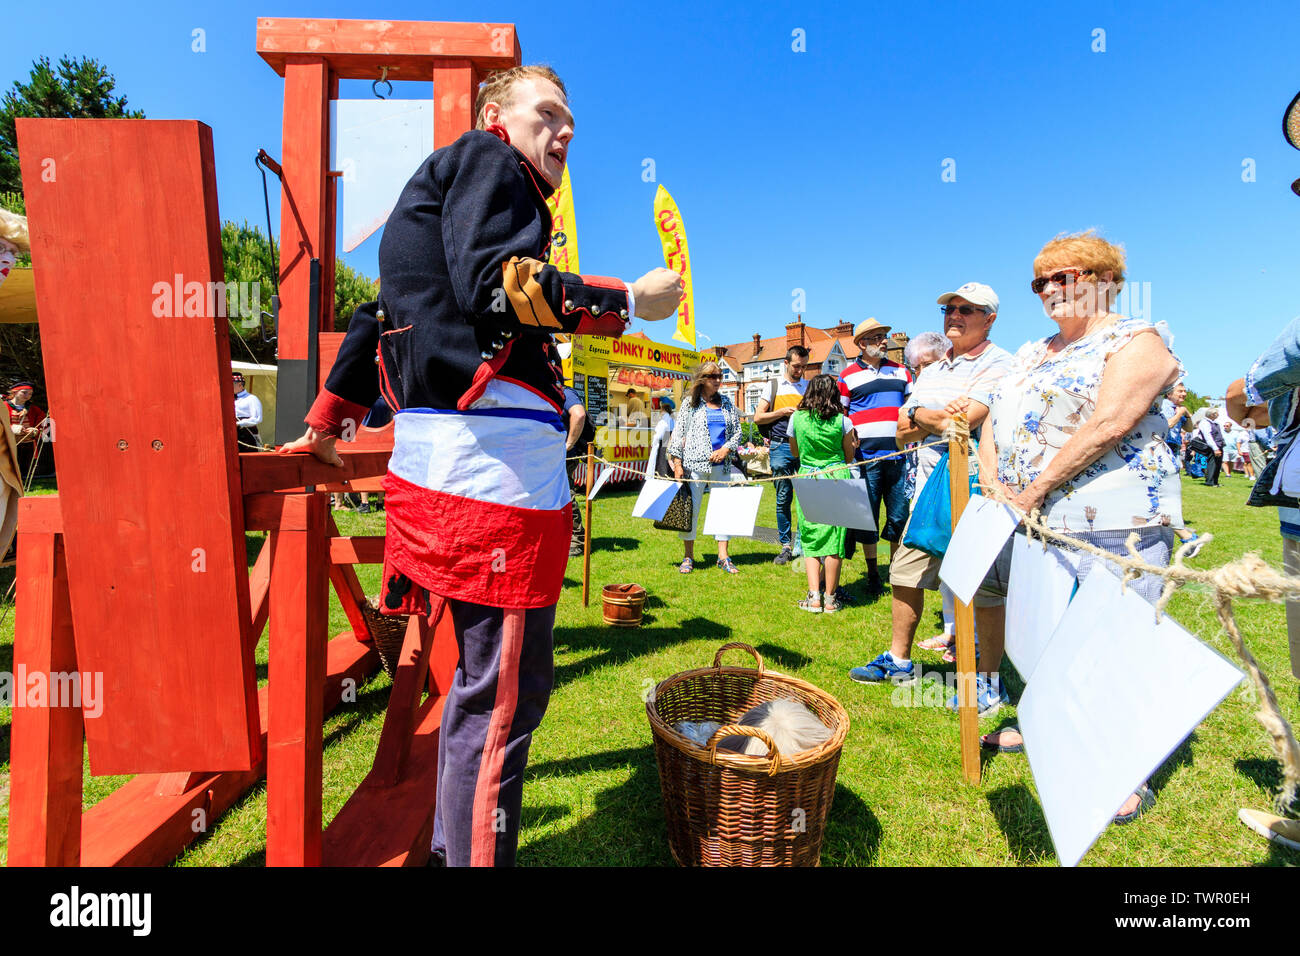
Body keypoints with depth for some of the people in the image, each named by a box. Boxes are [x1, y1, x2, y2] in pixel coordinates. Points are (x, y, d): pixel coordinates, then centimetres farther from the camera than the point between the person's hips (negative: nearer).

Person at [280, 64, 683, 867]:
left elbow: (381, 316, 33)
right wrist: (629, 301, -8)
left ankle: (452, 845, 34)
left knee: (482, 679, 19)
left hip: (440, 464, 10)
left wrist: (326, 424, 38)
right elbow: (494, 284, -15)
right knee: (503, 694, -3)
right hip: (496, 456, -10)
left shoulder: (436, 191, 32)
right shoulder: (485, 157, 4)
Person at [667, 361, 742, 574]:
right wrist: (677, 462, -7)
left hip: (721, 464, 4)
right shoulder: (690, 402, 3)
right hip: (695, 463, -3)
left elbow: (737, 430, 15)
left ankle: (723, 556, 14)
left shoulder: (726, 403, 13)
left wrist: (726, 449, -4)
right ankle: (688, 557, 10)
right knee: (691, 508, -1)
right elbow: (679, 432, 0)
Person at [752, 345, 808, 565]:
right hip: (781, 446, -1)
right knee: (783, 498, 2)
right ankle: (785, 546, 10)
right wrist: (783, 412, -7)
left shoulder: (810, 386, 12)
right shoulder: (774, 386, 9)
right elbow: (758, 417, 6)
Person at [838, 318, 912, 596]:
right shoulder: (848, 375, 3)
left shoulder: (901, 371, 16)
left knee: (900, 516, 6)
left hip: (899, 456, 3)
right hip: (867, 457, -3)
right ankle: (872, 576, 16)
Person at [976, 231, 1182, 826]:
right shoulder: (1033, 353, 20)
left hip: (1110, 526, -7)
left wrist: (1034, 490, -17)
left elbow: (1107, 425, -17)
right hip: (1029, 523, 8)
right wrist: (992, 480, 0)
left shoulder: (1137, 340, -4)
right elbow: (994, 421, 18)